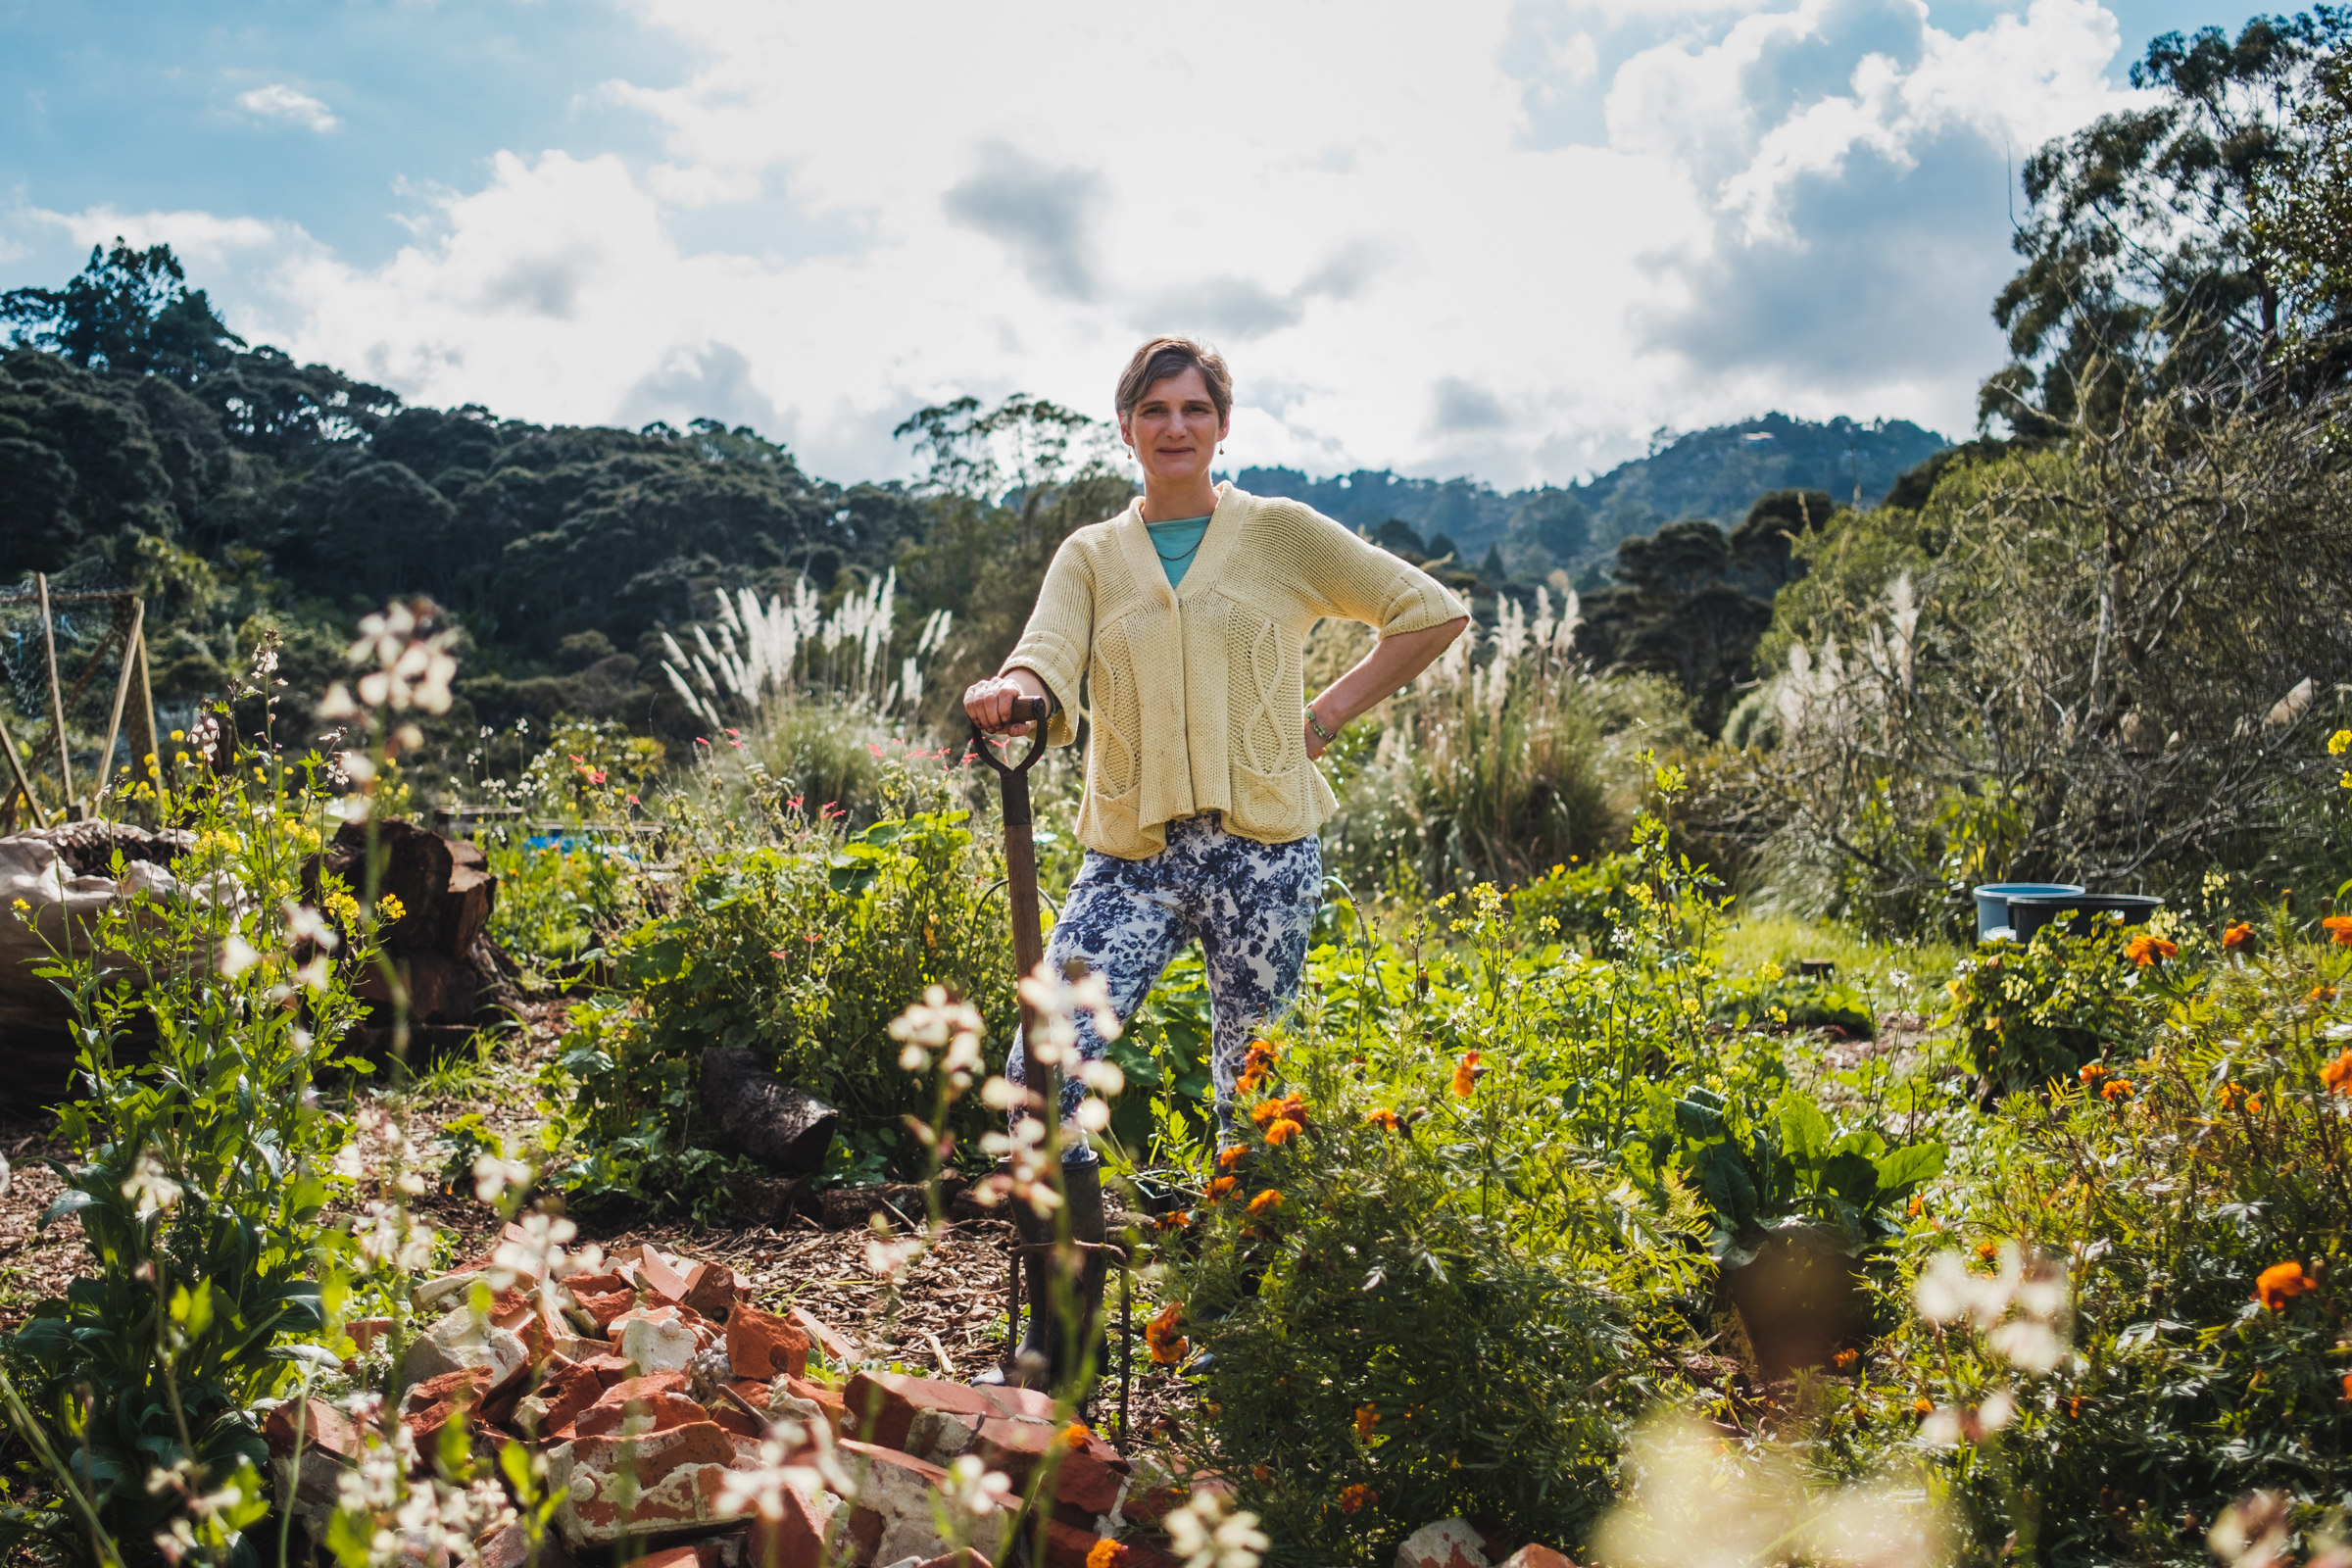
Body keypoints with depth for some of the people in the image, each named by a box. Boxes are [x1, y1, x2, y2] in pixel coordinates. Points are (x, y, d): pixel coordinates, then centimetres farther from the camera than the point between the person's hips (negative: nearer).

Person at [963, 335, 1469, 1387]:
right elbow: (1048, 661, -6)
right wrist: (1008, 693, -30)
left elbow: (1433, 612, 10)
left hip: (1262, 849, -1)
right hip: (1133, 855, 2)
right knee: (1043, 1066, -12)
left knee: (1254, 1098, 4)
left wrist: (1327, 715, 3)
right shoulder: (1091, 556, 12)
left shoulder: (1281, 534, 6)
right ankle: (1060, 1328, 0)